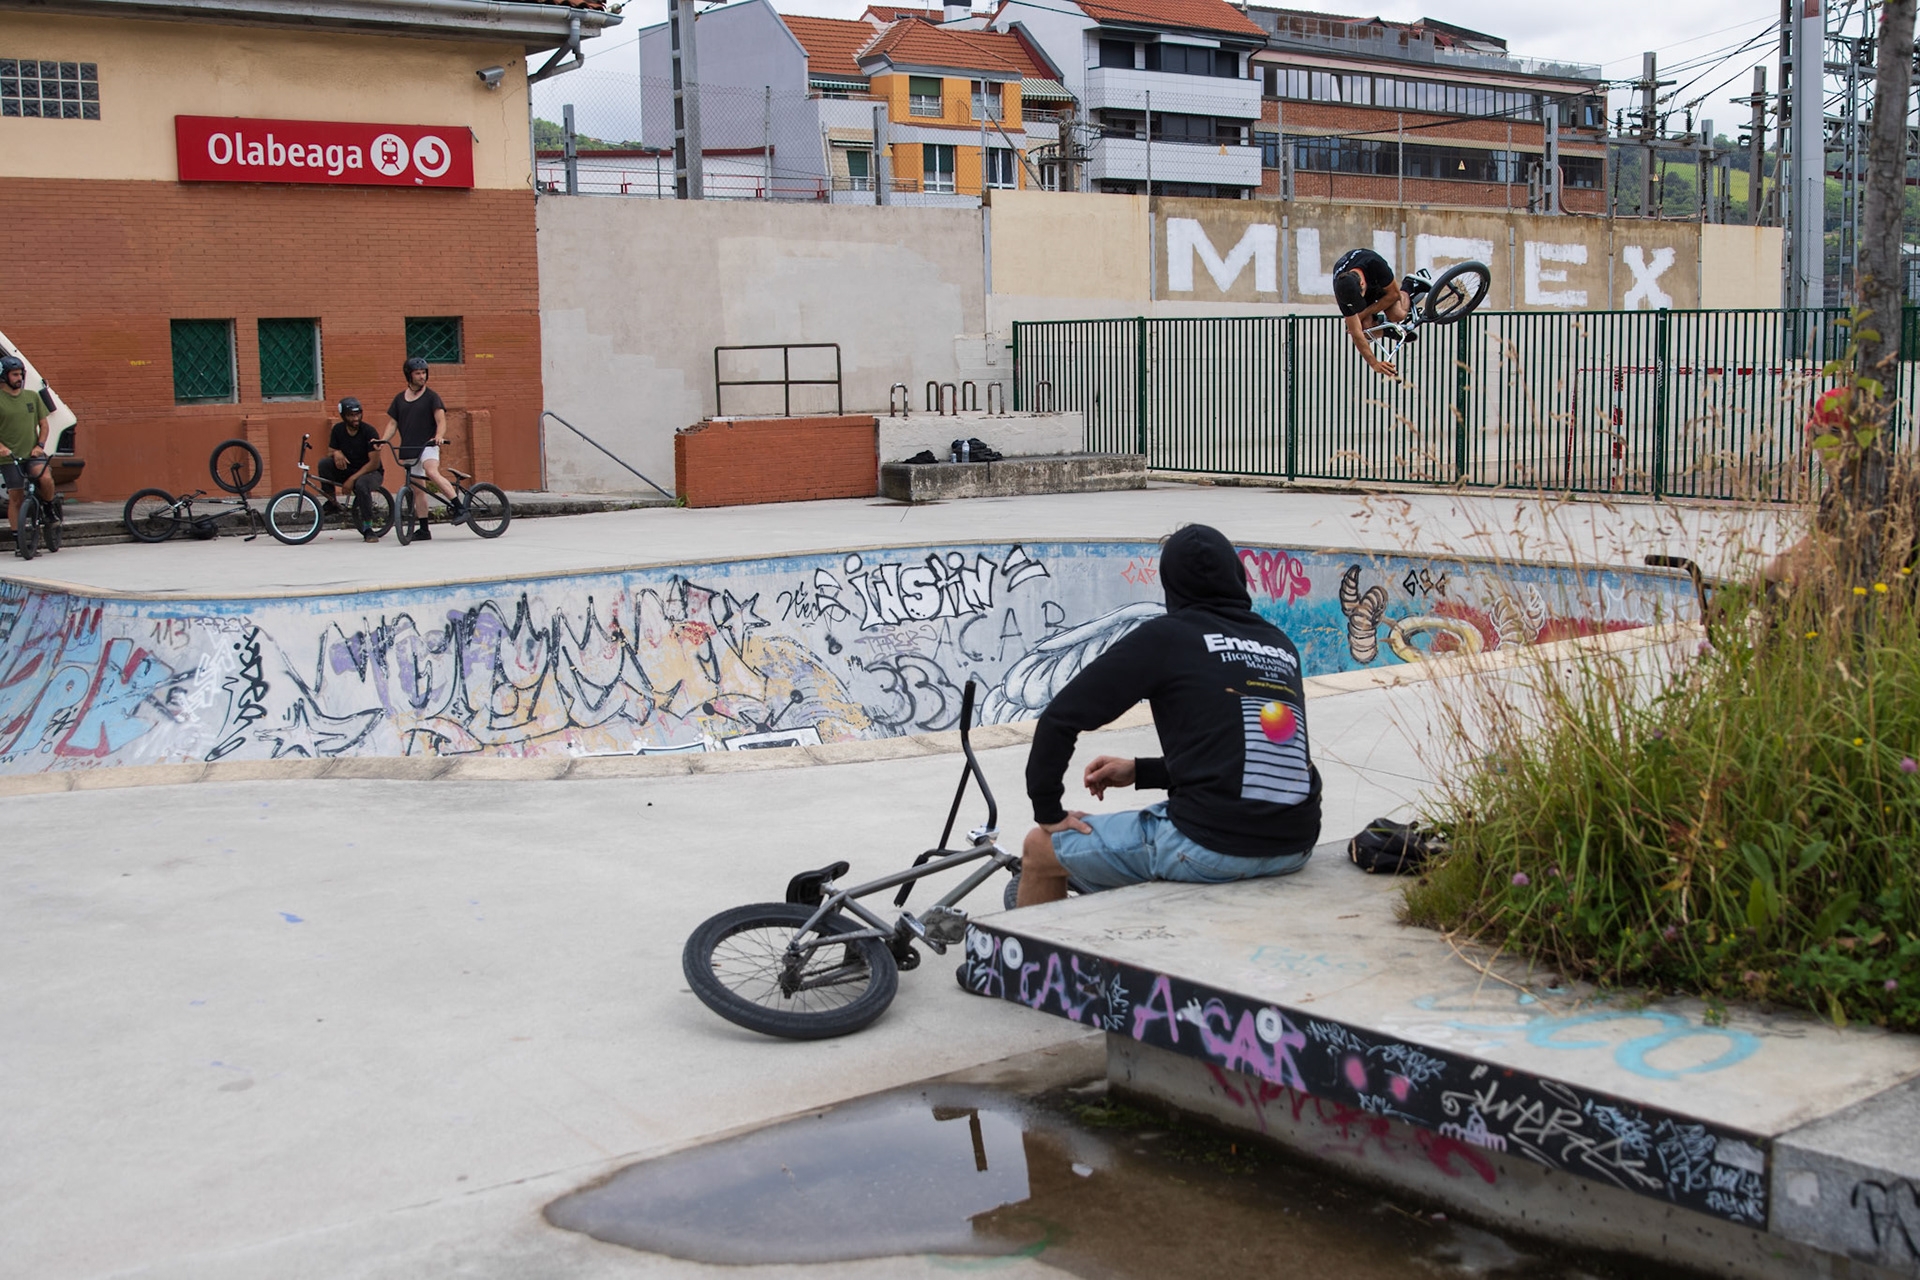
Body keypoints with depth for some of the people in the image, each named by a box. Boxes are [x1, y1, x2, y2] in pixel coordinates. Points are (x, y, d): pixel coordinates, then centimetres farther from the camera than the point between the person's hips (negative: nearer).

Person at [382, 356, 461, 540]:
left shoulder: (431, 396, 2)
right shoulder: (399, 399, 14)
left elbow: (441, 421, -7)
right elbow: (392, 424, 14)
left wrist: (439, 436, -28)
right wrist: (383, 440, -4)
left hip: (427, 446, -5)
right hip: (407, 449, 5)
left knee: (432, 472, -33)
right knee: (417, 489, 6)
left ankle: (459, 506, -34)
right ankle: (424, 530, 12)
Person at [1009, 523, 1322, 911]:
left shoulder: (1165, 636, -3)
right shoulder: (1282, 646, 14)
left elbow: (1059, 718, -5)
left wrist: (1048, 813, 7)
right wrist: (1139, 772, 25)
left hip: (1210, 847, -7)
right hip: (1295, 847, 7)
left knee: (1039, 849, 14)